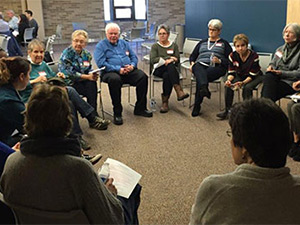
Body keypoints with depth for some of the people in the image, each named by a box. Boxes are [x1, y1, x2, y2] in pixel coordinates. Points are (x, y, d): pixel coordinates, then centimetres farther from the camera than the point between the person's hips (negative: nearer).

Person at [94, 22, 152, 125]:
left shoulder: (124, 43, 24)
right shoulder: (100, 46, 6)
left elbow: (134, 57, 20)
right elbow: (101, 63, -8)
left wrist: (132, 65, -5)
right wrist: (118, 69, -17)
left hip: (129, 71, 5)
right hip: (111, 72, -4)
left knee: (143, 76, -22)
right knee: (114, 79, -39)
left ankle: (140, 108, -12)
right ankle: (117, 113, -28)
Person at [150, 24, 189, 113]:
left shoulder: (174, 45, 20)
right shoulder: (155, 46, 15)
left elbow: (177, 60, 8)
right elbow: (153, 60, -3)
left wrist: (169, 60, -14)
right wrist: (169, 58, -9)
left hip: (172, 69, 2)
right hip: (158, 70, -2)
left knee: (167, 75, -38)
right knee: (170, 66, -37)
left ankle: (165, 102, -36)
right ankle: (179, 91, -50)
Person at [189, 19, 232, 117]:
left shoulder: (224, 43, 22)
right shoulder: (202, 42, 33)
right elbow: (192, 56, 30)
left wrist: (219, 61, -9)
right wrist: (192, 63, 7)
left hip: (215, 67, -2)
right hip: (200, 65, 3)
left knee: (200, 77, -35)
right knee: (200, 72, -38)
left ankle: (197, 105, -37)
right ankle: (204, 88, -68)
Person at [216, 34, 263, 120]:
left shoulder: (254, 56, -24)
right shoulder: (232, 56, -13)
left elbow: (252, 75, -23)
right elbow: (231, 72, -9)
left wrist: (243, 82, -41)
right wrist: (229, 80, -32)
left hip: (255, 76, -4)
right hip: (240, 76, 4)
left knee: (247, 87, -33)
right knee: (228, 86, -20)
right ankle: (227, 110, -11)